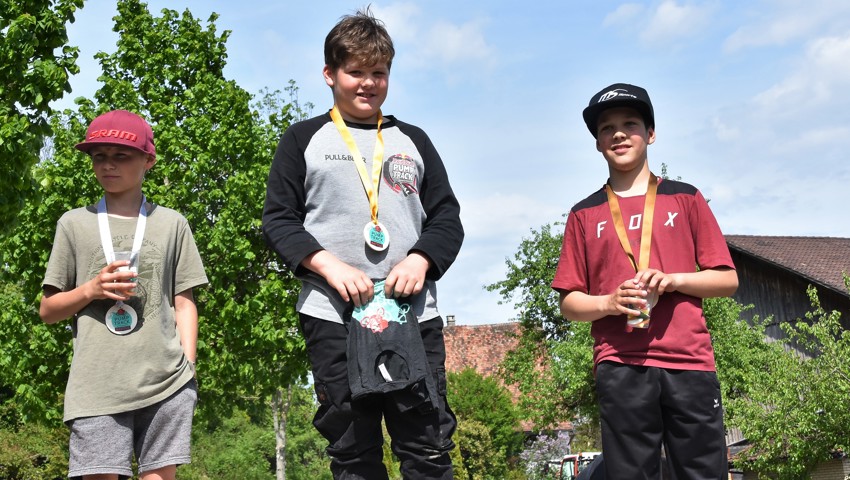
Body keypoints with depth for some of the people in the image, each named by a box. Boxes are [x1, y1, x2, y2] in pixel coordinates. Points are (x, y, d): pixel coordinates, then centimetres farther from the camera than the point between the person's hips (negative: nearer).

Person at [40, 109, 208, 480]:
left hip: (165, 380, 0)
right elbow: (47, 311, 13)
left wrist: (188, 365, 0)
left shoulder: (171, 223, 11)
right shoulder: (74, 223, 11)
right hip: (97, 384, 0)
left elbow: (184, 303, 10)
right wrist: (90, 290, -6)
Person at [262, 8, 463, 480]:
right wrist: (328, 265, -12)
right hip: (333, 315, -1)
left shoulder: (413, 140, 17)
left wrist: (421, 260, -7)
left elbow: (447, 217, 13)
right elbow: (279, 219, 4)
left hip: (413, 312, 2)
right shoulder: (304, 138, 11)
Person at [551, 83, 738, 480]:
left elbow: (728, 280, 10)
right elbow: (569, 303, 10)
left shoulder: (685, 198, 13)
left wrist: (672, 280, -8)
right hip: (620, 367, 0)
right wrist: (610, 302, -11)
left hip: (689, 361, 0)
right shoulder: (584, 215, 12)